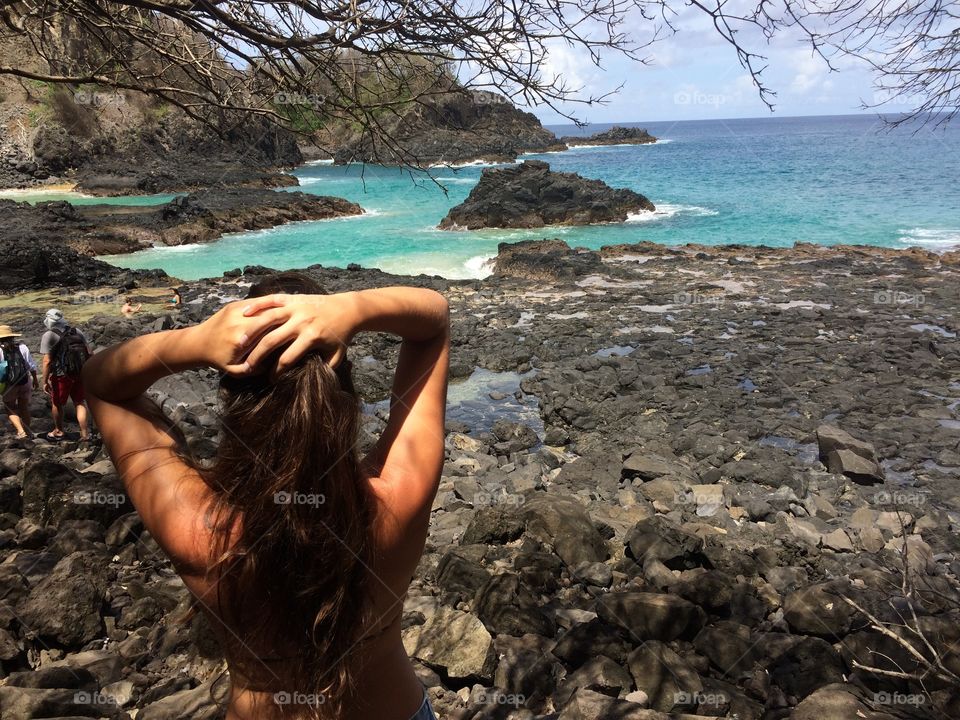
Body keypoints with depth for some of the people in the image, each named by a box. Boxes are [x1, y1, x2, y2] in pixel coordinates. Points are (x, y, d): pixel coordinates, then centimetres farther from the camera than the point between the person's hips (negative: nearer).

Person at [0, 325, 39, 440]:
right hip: (25, 383, 2)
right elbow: (32, 366, -4)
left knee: (11, 409, 12)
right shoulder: (22, 347, -7)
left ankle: (21, 431, -3)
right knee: (24, 407, 19)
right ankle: (27, 430, 29)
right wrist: (35, 379, 8)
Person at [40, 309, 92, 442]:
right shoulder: (76, 331, 5)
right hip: (80, 373, 4)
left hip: (61, 375, -4)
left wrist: (45, 382, -11)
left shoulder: (49, 336, -10)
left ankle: (58, 431, 33)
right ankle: (84, 433, 13)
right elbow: (89, 352, 5)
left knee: (57, 404, 16)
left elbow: (47, 361, -15)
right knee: (79, 402, 15)